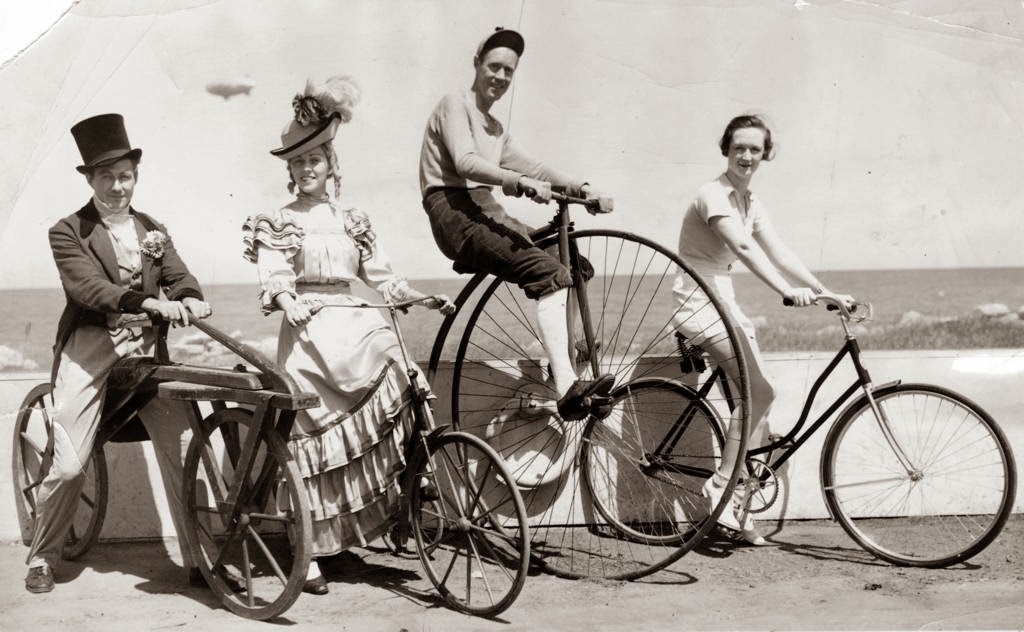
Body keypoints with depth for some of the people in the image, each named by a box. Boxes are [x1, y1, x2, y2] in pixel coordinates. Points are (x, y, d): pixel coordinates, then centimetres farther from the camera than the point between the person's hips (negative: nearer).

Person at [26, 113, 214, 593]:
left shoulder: (152, 231, 16)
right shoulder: (68, 232, 1)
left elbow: (179, 276, 6)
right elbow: (88, 287, -14)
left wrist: (191, 300, -20)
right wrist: (153, 303, -28)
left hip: (147, 346, 3)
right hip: (90, 349, -3)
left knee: (185, 454, -8)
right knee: (69, 465, -6)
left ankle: (199, 560, 2)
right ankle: (41, 557, 17)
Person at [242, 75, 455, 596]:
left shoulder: (351, 220, 16)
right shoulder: (276, 223, 7)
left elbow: (381, 277, 14)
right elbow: (273, 279, -7)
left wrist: (425, 299, 0)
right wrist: (288, 303, -28)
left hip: (354, 325, 3)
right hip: (307, 334, -3)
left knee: (403, 376, -24)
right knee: (314, 438, -6)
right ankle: (312, 555, 1)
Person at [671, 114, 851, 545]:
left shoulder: (750, 203, 12)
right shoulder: (714, 195, -14)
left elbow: (779, 253, 8)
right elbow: (744, 247, -28)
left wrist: (824, 292, -2)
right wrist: (787, 291, -39)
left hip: (725, 300, 9)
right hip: (699, 302, -9)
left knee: (753, 397, 3)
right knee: (759, 393, -20)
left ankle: (735, 507, 11)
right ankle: (721, 485, -9)